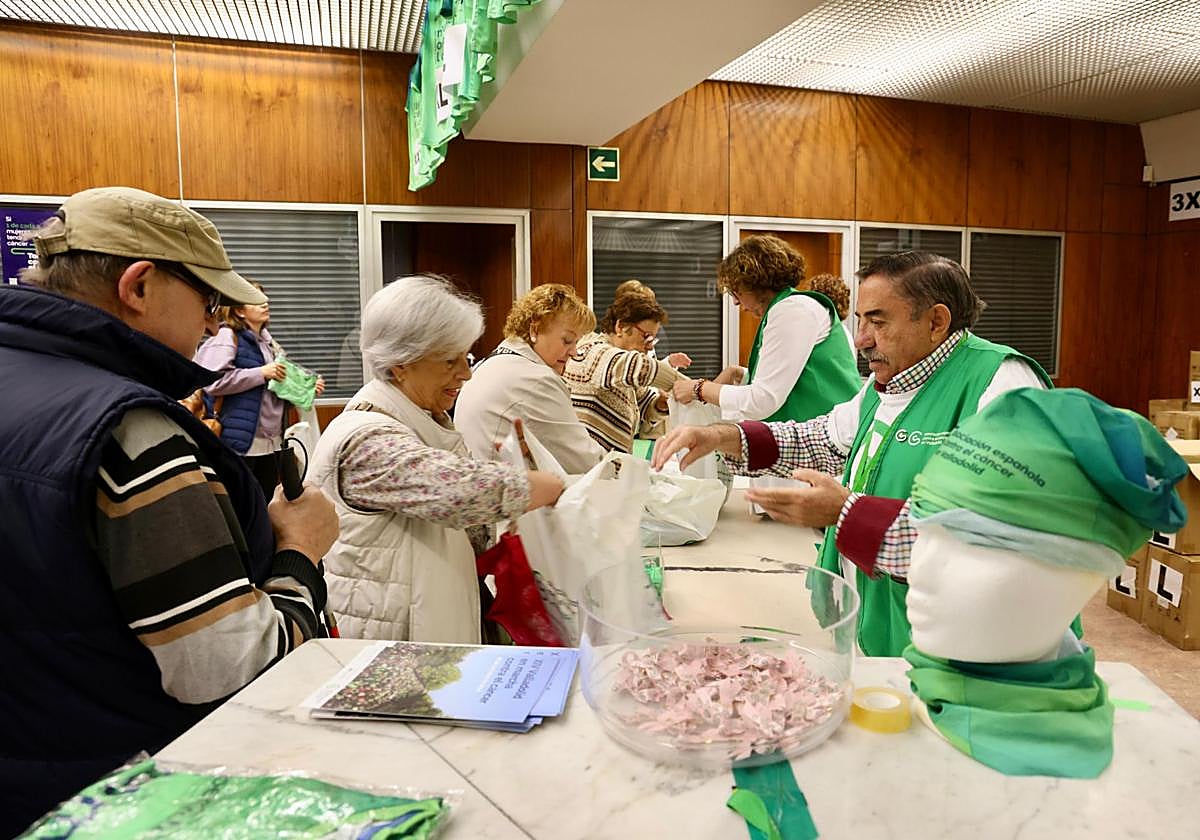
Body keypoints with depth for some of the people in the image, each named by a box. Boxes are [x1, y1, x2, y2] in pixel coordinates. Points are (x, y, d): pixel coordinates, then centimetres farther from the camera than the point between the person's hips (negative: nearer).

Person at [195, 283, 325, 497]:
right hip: (241, 442, -8)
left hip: (272, 443, 8)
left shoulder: (267, 342, 18)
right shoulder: (227, 337, -7)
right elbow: (213, 381, -20)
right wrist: (261, 373, -17)